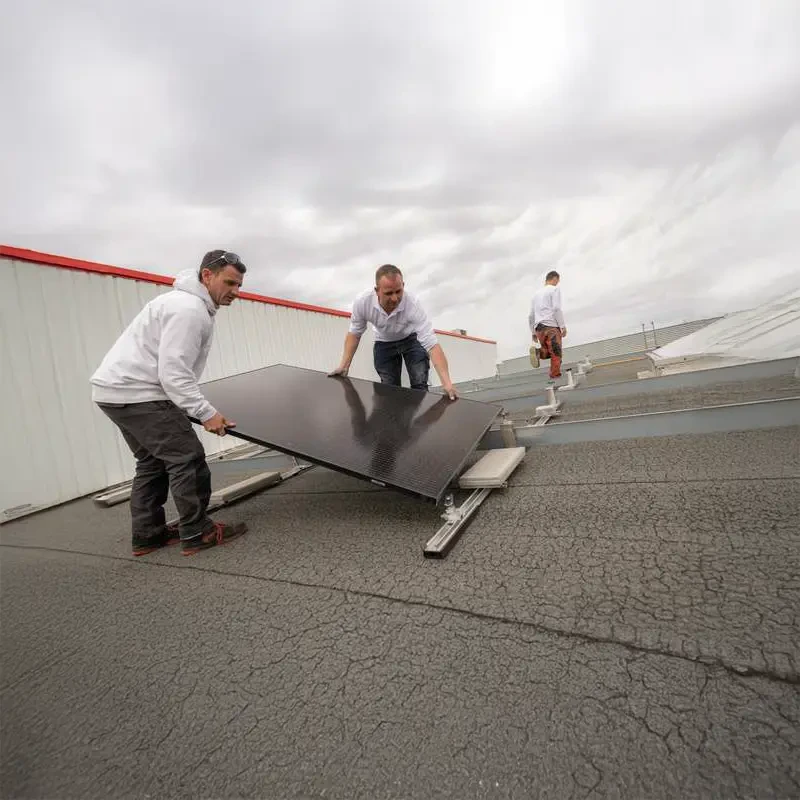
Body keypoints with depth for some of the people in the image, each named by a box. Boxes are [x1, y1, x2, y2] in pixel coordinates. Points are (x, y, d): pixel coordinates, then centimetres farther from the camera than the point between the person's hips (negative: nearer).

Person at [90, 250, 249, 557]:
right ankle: (197, 533, 4)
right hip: (136, 393, -11)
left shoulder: (191, 304, 16)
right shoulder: (188, 309, -18)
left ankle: (147, 535, 24)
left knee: (153, 461, 16)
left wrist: (197, 407, 17)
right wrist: (205, 412, -23)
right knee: (187, 457, -6)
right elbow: (173, 373, -24)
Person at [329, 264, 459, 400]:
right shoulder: (362, 302, -32)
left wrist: (446, 382, -51)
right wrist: (344, 365, -16)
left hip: (411, 339, -2)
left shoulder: (412, 305, -39)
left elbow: (432, 343, -43)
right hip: (383, 343, 2)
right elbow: (354, 333, -12)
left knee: (420, 385, -12)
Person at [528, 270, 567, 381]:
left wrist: (533, 332, 24)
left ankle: (538, 352, -16)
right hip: (551, 326, -6)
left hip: (539, 328, 6)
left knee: (549, 352, 15)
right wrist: (563, 326, -10)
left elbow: (531, 316, 23)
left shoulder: (536, 293, 26)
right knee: (555, 354, -6)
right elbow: (556, 308, -11)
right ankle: (555, 378, -16)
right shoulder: (554, 289, 5)